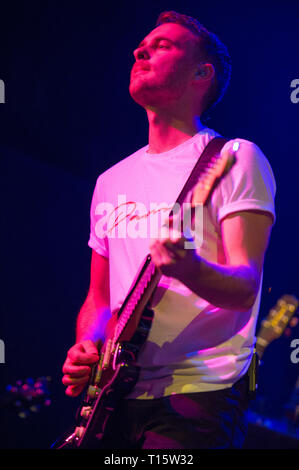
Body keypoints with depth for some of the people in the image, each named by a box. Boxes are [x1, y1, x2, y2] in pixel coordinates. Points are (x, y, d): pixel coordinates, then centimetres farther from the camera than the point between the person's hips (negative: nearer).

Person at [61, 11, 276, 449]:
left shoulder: (233, 158, -3)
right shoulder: (111, 181, 15)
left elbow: (245, 288, -13)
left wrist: (188, 268, -33)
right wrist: (85, 349, -2)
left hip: (199, 396, -5)